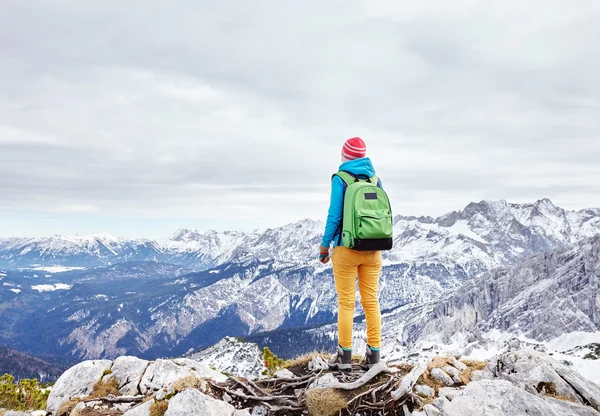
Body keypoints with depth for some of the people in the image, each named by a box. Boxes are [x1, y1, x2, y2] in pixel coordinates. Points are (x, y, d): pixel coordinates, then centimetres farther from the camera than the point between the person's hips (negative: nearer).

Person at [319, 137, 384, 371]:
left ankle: (344, 356, 8)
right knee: (371, 301, 7)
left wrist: (324, 245, -1)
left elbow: (334, 215, -10)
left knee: (346, 302, 2)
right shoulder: (375, 178, 7)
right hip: (372, 249, 4)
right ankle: (373, 354, 11)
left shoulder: (340, 179, -7)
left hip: (347, 248, -4)